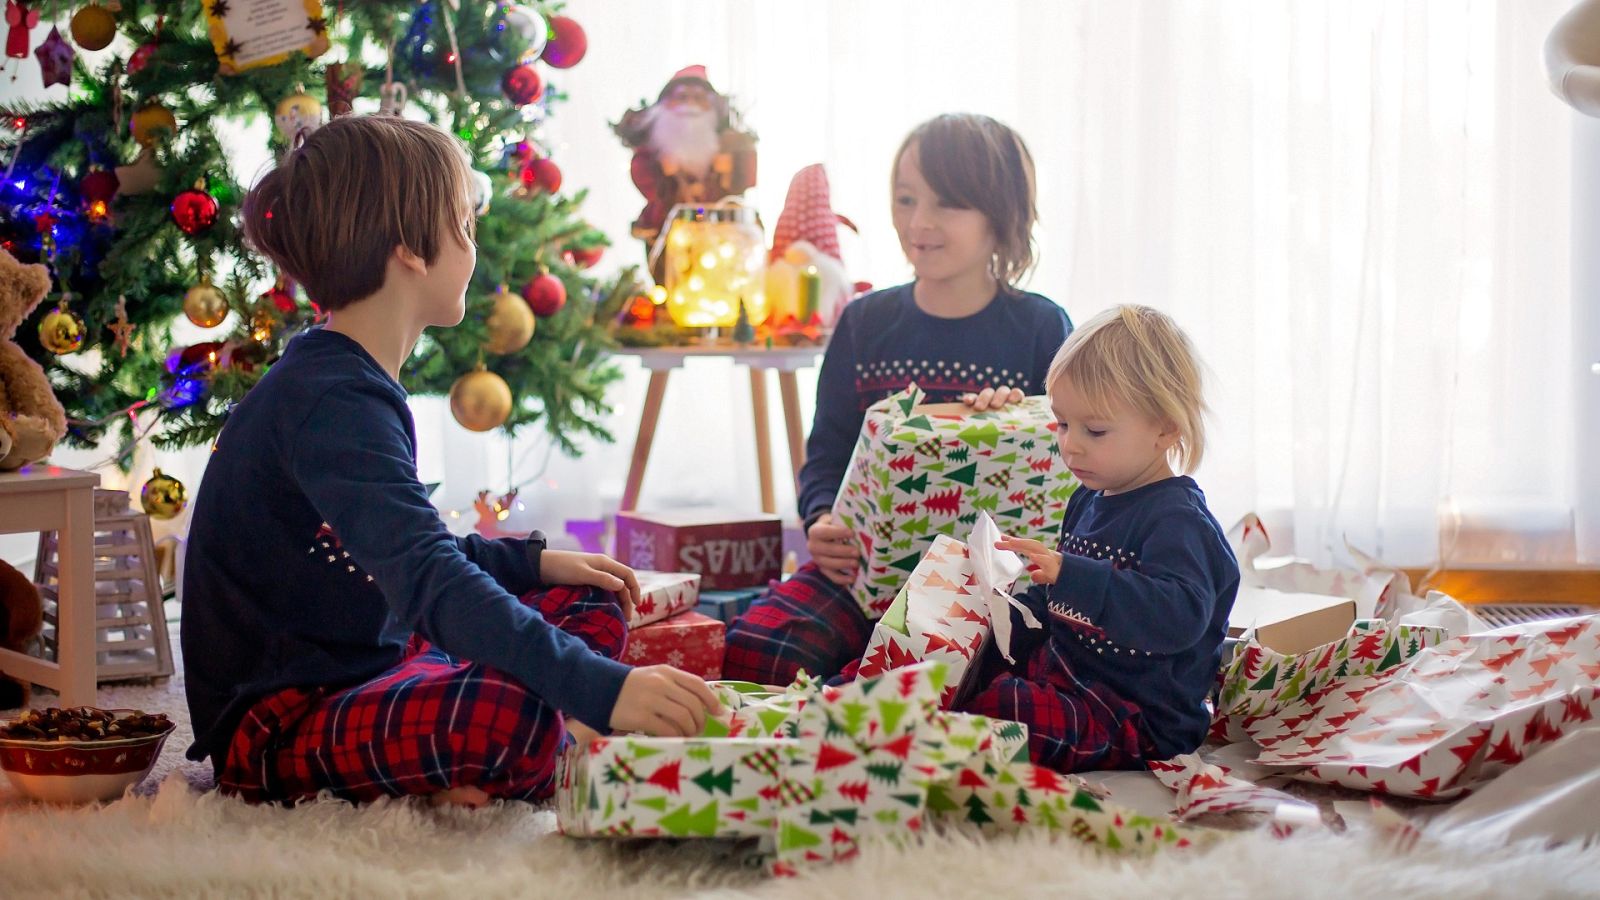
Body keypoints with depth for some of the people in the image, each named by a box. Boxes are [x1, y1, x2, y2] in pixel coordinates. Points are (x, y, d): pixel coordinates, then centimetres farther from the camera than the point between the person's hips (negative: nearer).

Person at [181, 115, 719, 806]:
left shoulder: (345, 383, 14)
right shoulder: (332, 404, -21)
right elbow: (430, 584, -34)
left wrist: (531, 562, 15)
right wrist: (602, 689, -42)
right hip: (275, 719, -11)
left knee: (591, 606, 12)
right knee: (510, 711, -38)